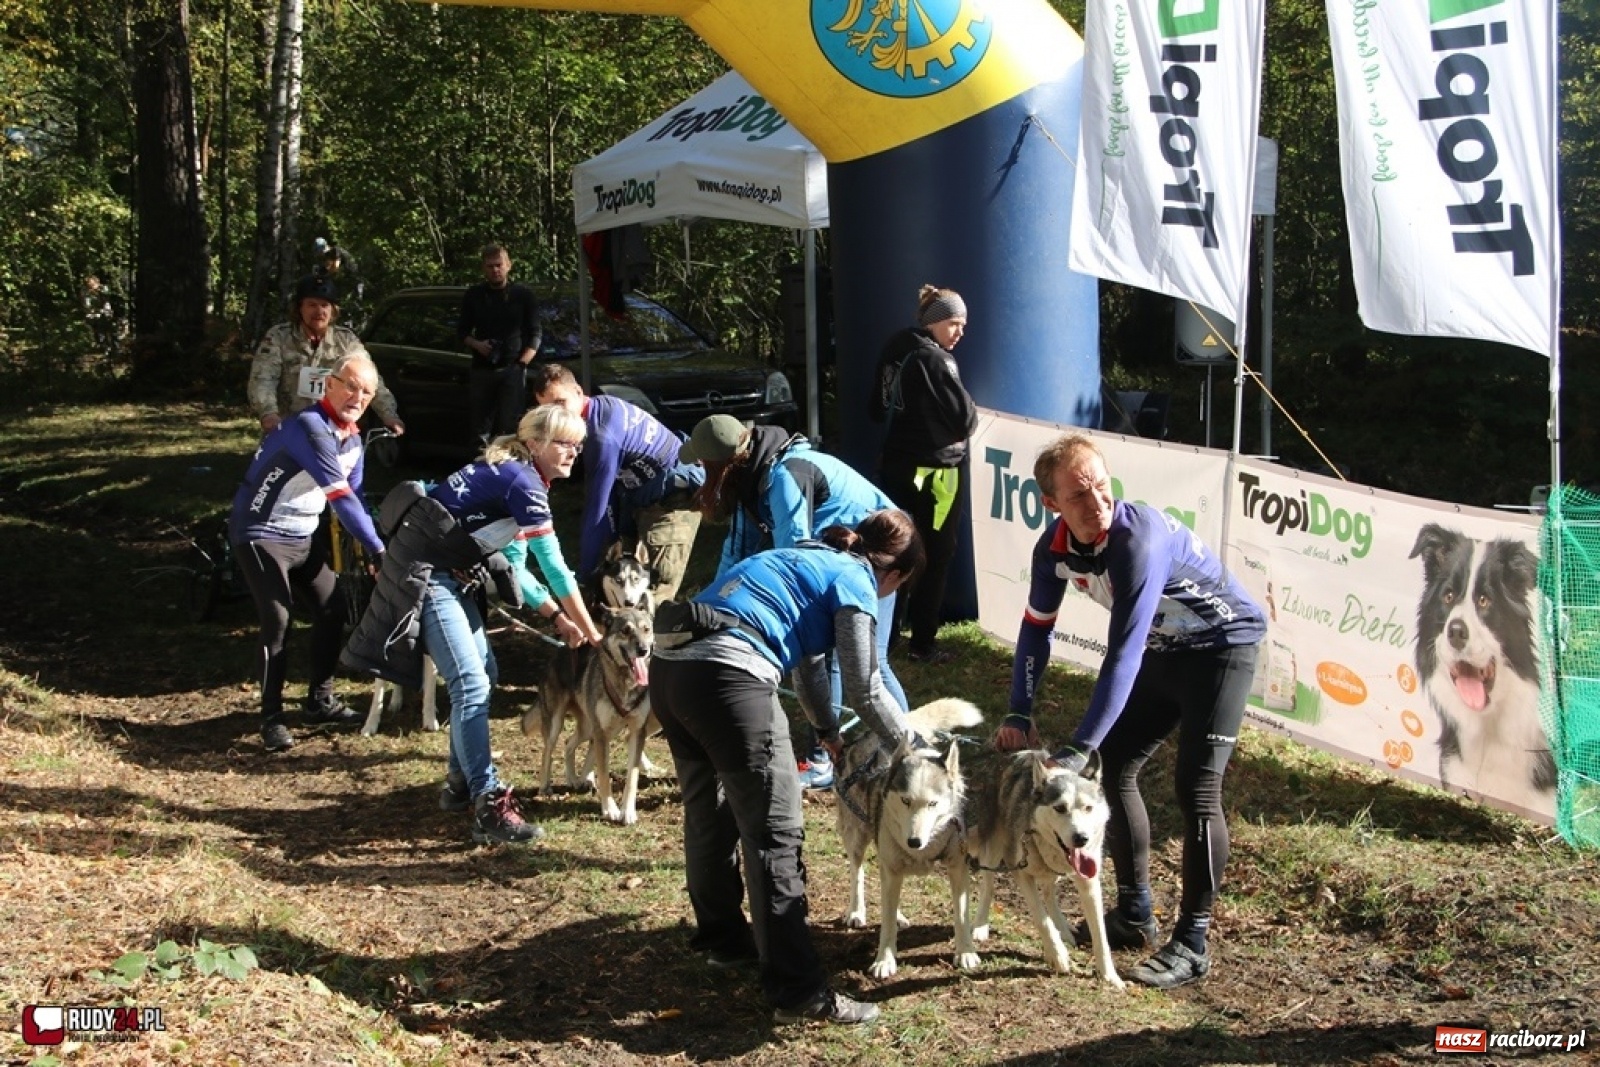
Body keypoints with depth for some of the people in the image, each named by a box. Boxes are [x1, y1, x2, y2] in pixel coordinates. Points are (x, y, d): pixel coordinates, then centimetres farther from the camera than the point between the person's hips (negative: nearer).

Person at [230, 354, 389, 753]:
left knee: (333, 609, 7)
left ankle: (320, 701, 22)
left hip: (304, 536, 9)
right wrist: (377, 549, -31)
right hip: (262, 535, -9)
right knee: (277, 622, -13)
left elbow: (355, 497, 10)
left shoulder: (352, 439, 4)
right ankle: (272, 719, -3)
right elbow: (341, 498, -31)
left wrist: (367, 549, -3)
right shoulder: (310, 427, -26)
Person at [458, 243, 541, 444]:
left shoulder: (523, 295, 6)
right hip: (482, 369, 2)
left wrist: (522, 362, -7)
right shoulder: (474, 295, 12)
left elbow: (536, 333, 6)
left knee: (508, 427, -10)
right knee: (480, 427, 0)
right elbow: (461, 331, 16)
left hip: (512, 369, -2)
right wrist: (476, 344, -6)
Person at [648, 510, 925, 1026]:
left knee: (709, 813, 24)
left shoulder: (810, 559, 29)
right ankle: (798, 989, -6)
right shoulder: (853, 581, 5)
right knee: (775, 832, -5)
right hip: (727, 678, -9)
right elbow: (865, 687, 5)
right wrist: (912, 745, 20)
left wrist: (831, 731, 48)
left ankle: (722, 937, 41)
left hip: (669, 668, 9)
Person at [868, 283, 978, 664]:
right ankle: (922, 643, 3)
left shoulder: (895, 351, 7)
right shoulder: (935, 360, -17)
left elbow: (876, 409, 16)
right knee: (935, 557, 1)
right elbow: (965, 418, -16)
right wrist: (965, 424, 5)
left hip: (896, 464, 8)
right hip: (935, 469, -8)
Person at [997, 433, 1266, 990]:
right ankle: (1135, 914, 18)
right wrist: (1019, 714, -3)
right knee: (1115, 767, 6)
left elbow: (1123, 656, -37)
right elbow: (1036, 627, 3)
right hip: (1164, 650, 8)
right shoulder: (1055, 546, -12)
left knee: (1196, 788, -15)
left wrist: (1078, 750, -39)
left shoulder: (1139, 539, -35)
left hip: (1223, 644, -8)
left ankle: (1192, 943, -6)